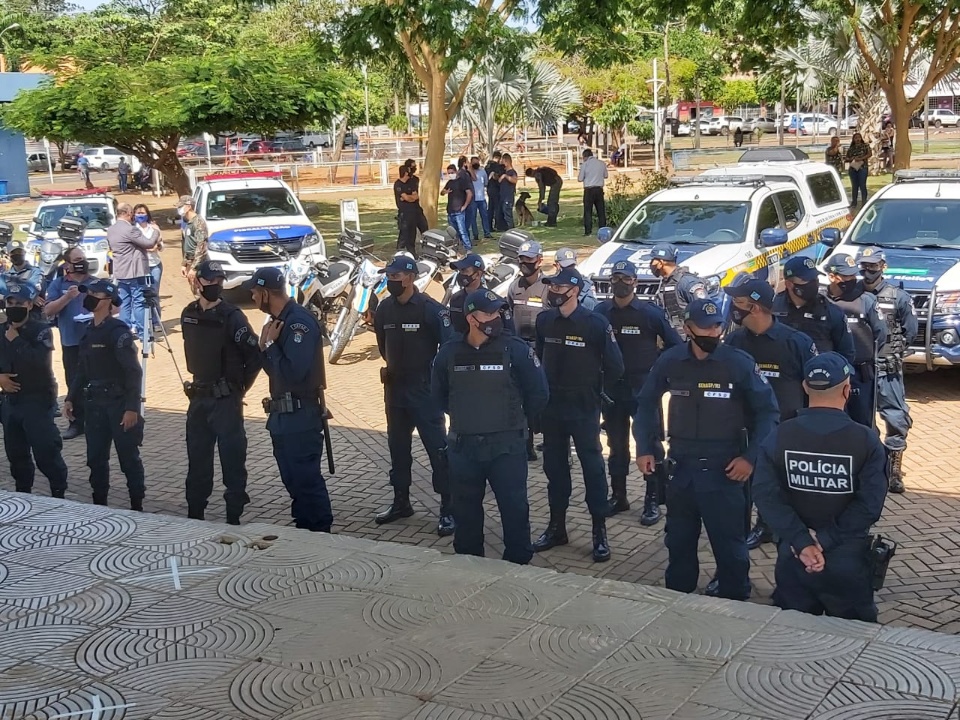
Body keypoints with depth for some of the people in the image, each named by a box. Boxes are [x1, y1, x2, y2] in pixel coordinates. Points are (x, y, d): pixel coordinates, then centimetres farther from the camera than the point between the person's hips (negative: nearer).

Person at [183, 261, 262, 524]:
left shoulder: (232, 316, -12)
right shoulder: (188, 314, 5)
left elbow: (255, 356, -12)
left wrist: (240, 388, -4)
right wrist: (199, 380, 15)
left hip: (226, 399, -6)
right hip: (198, 396, 6)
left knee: (232, 458, -1)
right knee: (197, 458, 13)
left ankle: (234, 517, 6)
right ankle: (194, 515, 24)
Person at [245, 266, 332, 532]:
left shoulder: (299, 321, -18)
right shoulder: (279, 321, 12)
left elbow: (292, 372, -27)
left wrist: (270, 345, -16)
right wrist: (264, 347, 0)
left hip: (300, 418, -10)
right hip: (283, 417, 10)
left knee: (306, 480, -3)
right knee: (293, 480, 17)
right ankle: (303, 529, 27)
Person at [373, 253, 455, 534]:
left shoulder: (431, 309, -15)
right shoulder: (384, 308, 3)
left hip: (424, 390, -6)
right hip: (394, 388, 6)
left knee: (437, 448, -4)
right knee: (398, 447, 15)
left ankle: (449, 509, 1)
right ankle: (401, 502, 29)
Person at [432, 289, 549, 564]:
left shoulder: (516, 350, -10)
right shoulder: (450, 353, -1)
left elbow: (538, 394, -2)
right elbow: (439, 394, 16)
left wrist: (514, 418, 8)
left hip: (506, 445, -3)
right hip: (463, 446, 3)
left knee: (514, 506, 3)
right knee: (466, 508, 14)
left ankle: (518, 562, 16)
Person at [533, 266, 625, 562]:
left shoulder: (596, 323, -14)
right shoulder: (544, 320, 0)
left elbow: (614, 368, -9)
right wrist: (548, 385, 10)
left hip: (584, 407, -5)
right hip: (551, 405, 5)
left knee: (592, 466, 3)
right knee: (554, 466, 13)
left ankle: (600, 532, 11)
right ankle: (556, 526, 25)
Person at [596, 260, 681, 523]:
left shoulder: (650, 313, -6)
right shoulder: (601, 312, 1)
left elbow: (675, 346, -1)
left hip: (643, 387, -3)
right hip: (611, 387, 3)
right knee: (616, 443, 14)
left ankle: (653, 500, 6)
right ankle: (618, 496, 25)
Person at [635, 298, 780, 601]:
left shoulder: (740, 363, -11)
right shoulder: (670, 361, -2)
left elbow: (768, 411, -5)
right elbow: (647, 403, 12)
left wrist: (751, 457, -11)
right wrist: (645, 448, 5)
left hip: (723, 470, -3)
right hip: (680, 467, 4)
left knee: (729, 543, 1)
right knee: (678, 540, 17)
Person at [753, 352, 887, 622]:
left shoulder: (778, 437, -6)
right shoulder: (866, 441, -12)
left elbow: (767, 495, -16)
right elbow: (869, 504, -20)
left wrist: (802, 543, -20)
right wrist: (824, 540, -20)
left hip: (793, 558, 2)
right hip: (848, 560, -2)